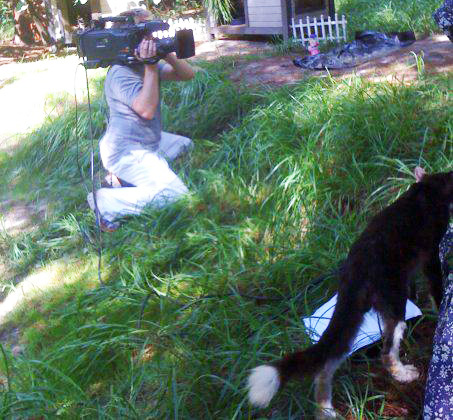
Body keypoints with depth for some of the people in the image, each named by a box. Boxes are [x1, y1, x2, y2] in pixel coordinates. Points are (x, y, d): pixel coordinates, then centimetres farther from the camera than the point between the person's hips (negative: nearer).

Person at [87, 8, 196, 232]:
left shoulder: (148, 62, 8)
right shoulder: (121, 73, -21)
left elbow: (188, 75, 2)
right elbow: (147, 110, -32)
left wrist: (168, 55, -16)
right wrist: (151, 67, -31)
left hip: (147, 141, 10)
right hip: (126, 151, -10)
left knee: (186, 146, 29)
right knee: (175, 194, -22)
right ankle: (105, 202, -14)